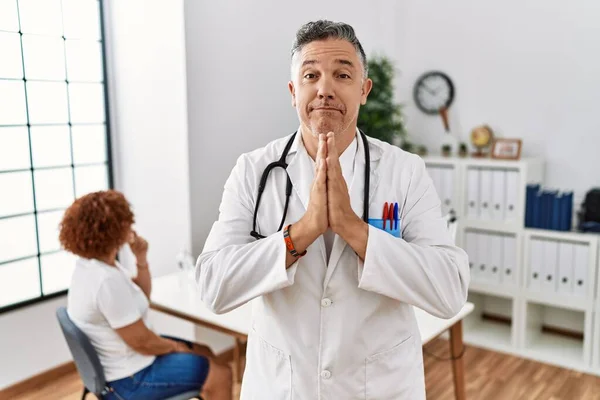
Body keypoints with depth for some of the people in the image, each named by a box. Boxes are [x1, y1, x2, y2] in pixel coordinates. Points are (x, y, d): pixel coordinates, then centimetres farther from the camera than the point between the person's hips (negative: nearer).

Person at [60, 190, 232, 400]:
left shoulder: (91, 263, 0)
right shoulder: (107, 280, -32)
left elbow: (141, 297, 11)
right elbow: (142, 342, -25)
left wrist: (141, 259, -4)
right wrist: (175, 346, -6)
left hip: (121, 360, 10)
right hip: (129, 377, -10)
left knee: (204, 353, 20)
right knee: (220, 373, -3)